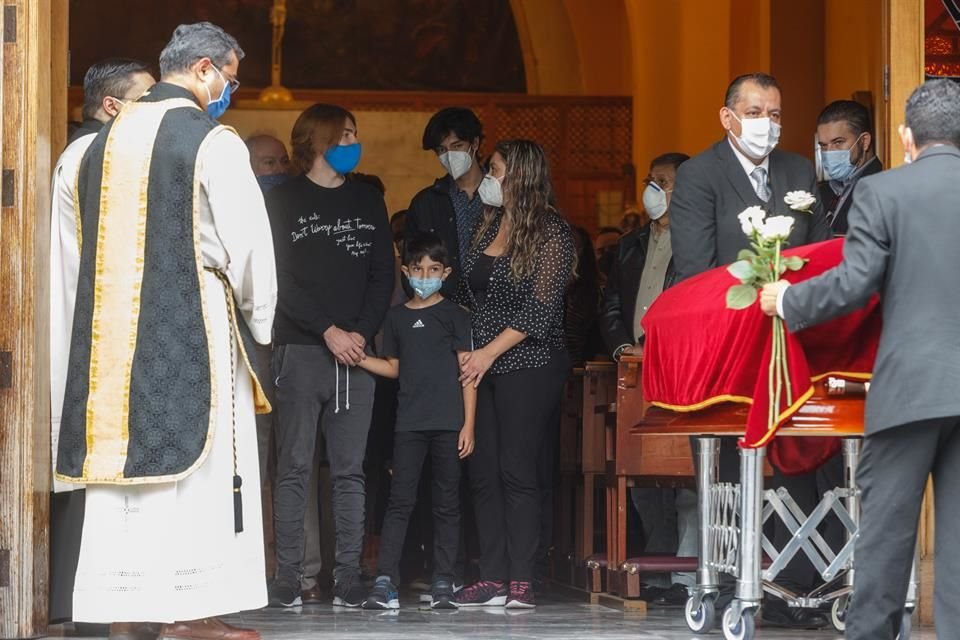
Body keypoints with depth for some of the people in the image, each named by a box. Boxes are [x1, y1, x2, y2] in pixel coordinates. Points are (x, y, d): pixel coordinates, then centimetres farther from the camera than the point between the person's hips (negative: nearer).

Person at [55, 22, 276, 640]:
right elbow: (248, 242, -9)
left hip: (111, 332, 6)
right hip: (193, 328, -6)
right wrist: (257, 321, 5)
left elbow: (78, 246, 14)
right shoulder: (213, 142, -9)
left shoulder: (107, 140, 11)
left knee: (124, 454, 7)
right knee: (196, 466, -2)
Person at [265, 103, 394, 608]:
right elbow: (280, 280, -4)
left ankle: (348, 578, 1)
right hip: (300, 351, -3)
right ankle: (288, 578, -2)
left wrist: (363, 331, -5)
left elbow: (383, 274, 10)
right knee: (294, 468, -3)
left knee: (350, 470, 1)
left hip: (355, 351, 3)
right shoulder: (283, 202, 3)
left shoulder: (367, 201, 15)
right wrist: (328, 332, -11)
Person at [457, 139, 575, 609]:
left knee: (517, 472, -8)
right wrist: (465, 349, 10)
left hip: (528, 364, -7)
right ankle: (492, 579, 6)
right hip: (481, 366, 7)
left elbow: (541, 307, -13)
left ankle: (521, 582, -5)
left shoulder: (550, 232, -7)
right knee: (483, 472, 3)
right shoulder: (489, 225, 14)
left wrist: (489, 352, -16)